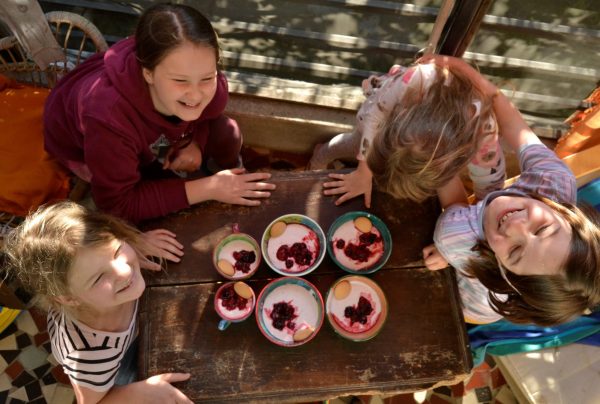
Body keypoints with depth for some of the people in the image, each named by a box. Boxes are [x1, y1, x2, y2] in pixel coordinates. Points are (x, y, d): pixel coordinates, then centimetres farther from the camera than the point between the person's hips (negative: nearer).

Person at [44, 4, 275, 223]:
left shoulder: (211, 88, -33)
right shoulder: (108, 116, -47)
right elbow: (118, 203, -36)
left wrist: (193, 143, -25)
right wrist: (208, 188, -40)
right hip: (81, 147, -3)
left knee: (226, 135, -14)